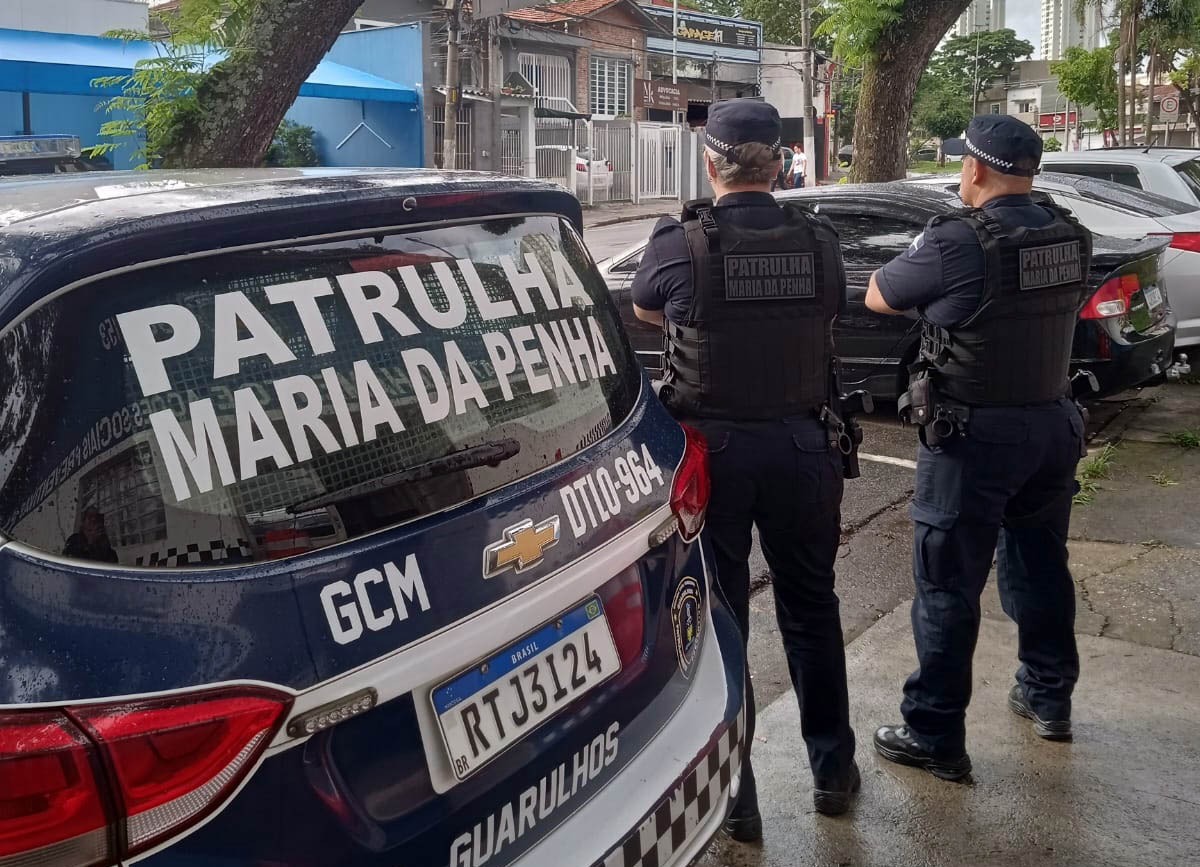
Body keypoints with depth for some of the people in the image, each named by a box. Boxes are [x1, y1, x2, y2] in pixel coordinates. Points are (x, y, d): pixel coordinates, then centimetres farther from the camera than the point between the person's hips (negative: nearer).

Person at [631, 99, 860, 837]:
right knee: (811, 608, 19)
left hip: (712, 447, -3)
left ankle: (733, 796, 16)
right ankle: (833, 770, 33)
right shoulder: (820, 242, -3)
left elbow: (644, 312, 10)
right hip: (801, 444, 3)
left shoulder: (679, 244, -11)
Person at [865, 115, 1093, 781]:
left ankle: (934, 737, 9)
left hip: (972, 436, -7)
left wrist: (925, 254, 13)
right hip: (1052, 425, 7)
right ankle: (1049, 699, 38)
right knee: (1040, 565, 22)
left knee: (948, 585, 2)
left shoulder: (956, 244, -19)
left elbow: (877, 298, -5)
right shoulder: (1071, 239, 1)